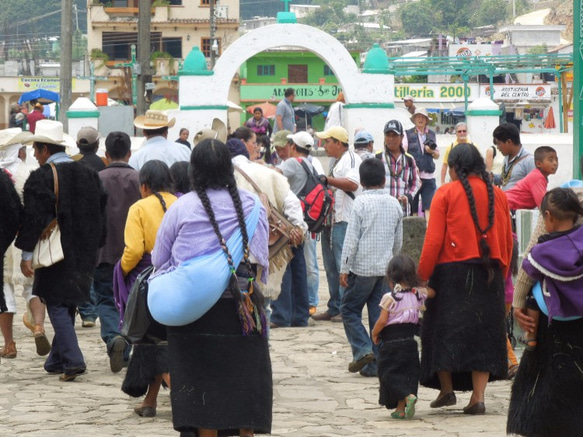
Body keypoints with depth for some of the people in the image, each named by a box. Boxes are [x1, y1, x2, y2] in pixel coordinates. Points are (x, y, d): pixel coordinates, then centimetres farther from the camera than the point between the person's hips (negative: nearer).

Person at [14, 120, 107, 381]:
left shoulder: (41, 177, -14)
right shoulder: (89, 175, 7)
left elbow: (33, 218, -16)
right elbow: (100, 214, 12)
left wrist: (26, 254, -11)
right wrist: (93, 248, 20)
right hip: (83, 256, 7)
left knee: (57, 306, -2)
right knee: (68, 305, 16)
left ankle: (73, 361, -13)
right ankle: (57, 360, 24)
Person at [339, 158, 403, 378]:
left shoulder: (361, 202, -10)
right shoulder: (394, 204, 7)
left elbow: (351, 238, -11)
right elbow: (398, 240, 14)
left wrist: (344, 269, -7)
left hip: (363, 267, -5)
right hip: (385, 267, 5)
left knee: (349, 309, 6)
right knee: (378, 314, 8)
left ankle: (363, 350, -8)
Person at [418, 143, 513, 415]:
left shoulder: (446, 193, -5)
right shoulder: (498, 195, 7)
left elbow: (434, 239, -9)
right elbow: (507, 240, 10)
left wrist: (422, 275, -3)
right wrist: (501, 274, 19)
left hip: (451, 270, -4)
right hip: (489, 273, 4)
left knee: (444, 331, 10)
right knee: (483, 332, 6)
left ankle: (447, 389, 7)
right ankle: (478, 397, 0)